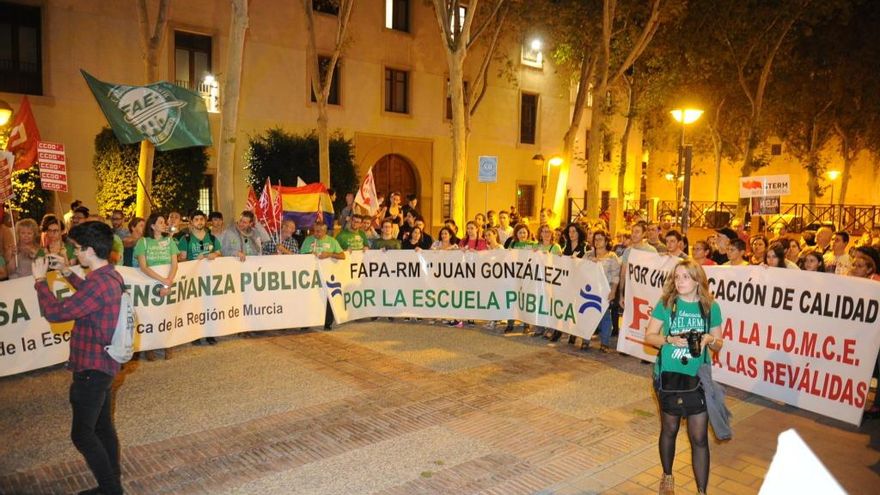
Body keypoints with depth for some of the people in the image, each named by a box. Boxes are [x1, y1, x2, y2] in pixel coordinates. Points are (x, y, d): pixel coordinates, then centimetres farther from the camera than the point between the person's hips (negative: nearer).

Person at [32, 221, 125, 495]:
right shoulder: (110, 276, 5)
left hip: (92, 368, -10)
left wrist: (40, 279, -9)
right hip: (103, 364, 10)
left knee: (82, 434, 2)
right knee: (103, 426, 19)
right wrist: (67, 272, 19)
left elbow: (54, 312, -22)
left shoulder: (99, 284, -27)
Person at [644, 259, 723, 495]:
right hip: (668, 376, 0)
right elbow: (649, 336, -3)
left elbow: (719, 343, 5)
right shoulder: (666, 303, -6)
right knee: (669, 429, 17)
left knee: (699, 437, 1)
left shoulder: (710, 307, -3)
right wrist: (670, 339, -21)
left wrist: (709, 339, -17)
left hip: (698, 379, 0)